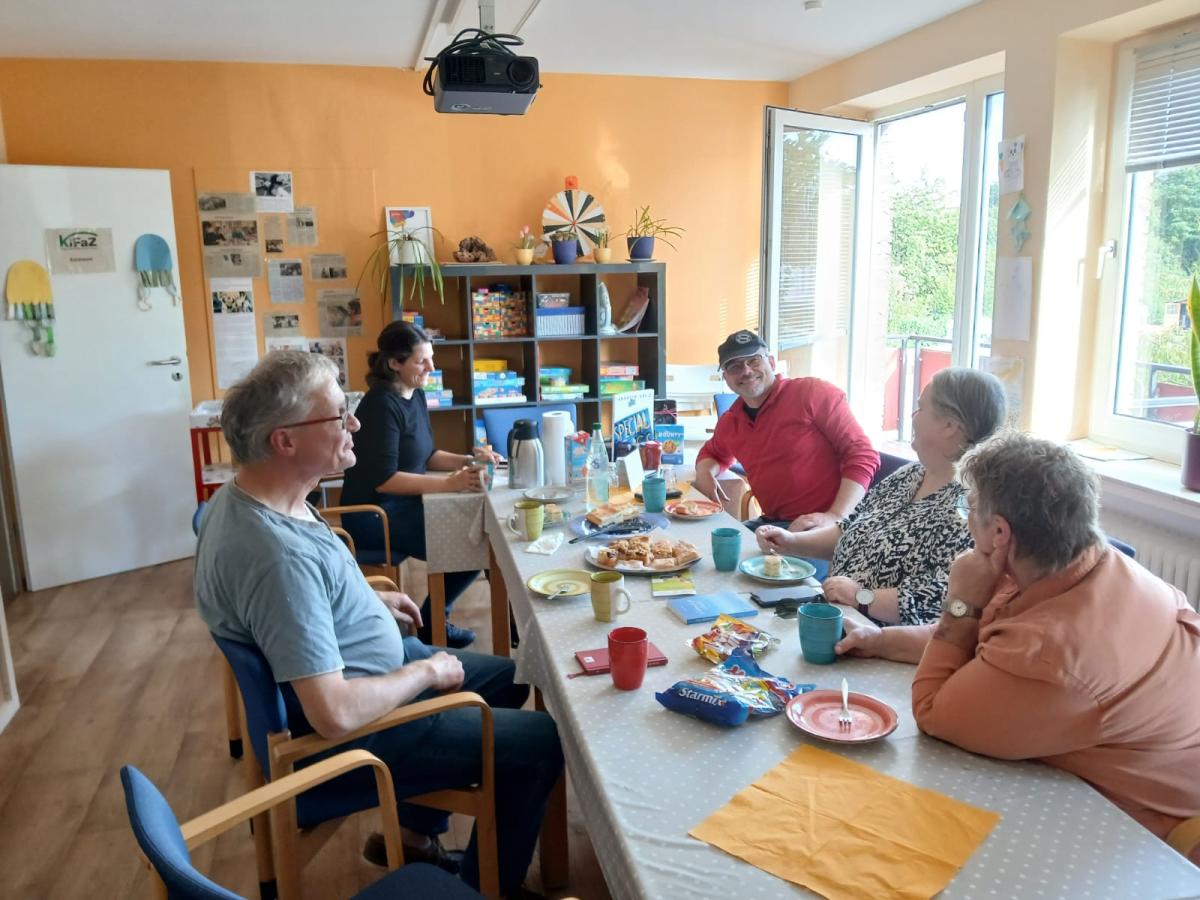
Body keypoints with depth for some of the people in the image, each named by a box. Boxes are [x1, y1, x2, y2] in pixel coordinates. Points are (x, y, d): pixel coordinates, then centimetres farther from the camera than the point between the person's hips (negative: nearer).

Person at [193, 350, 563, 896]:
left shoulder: (246, 495, -4)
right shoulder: (278, 553, -35)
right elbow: (335, 714, -35)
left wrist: (371, 601, 8)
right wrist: (426, 672, -19)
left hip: (364, 668, 10)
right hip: (354, 731, -10)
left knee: (504, 678, 21)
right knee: (542, 740, -6)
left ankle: (413, 831, 32)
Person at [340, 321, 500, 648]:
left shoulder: (416, 395, 8)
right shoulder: (381, 405, -20)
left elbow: (426, 456, 15)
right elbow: (383, 480, -26)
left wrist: (468, 460, -2)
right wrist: (451, 483, -31)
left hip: (405, 505, 9)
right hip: (375, 514, -9)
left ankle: (433, 617, 12)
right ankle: (429, 623, 6)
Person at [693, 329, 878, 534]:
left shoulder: (813, 392, -7)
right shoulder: (729, 422, 13)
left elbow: (862, 455, -11)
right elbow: (713, 453, 35)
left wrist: (835, 516, -22)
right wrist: (705, 471, 10)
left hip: (820, 525, -7)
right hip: (769, 524, 7)